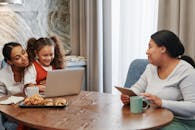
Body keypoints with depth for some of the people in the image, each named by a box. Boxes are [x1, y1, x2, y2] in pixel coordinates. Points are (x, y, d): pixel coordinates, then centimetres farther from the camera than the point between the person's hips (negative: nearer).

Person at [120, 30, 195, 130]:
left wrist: (161, 103, -28)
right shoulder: (151, 67, 10)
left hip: (180, 122, -6)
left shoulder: (185, 71, -12)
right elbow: (137, 88, 15)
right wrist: (128, 96, -9)